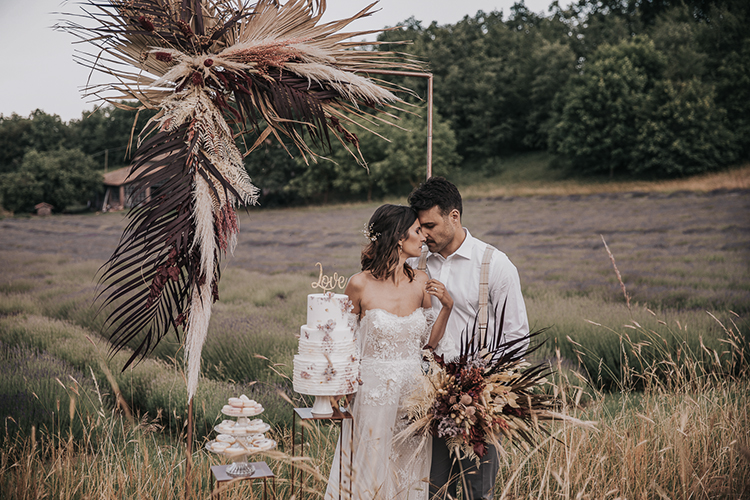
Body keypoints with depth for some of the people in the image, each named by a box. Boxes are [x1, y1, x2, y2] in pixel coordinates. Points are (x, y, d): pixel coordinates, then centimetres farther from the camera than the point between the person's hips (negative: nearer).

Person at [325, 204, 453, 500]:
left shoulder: (421, 282, 1)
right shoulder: (360, 284, -11)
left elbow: (429, 340, 6)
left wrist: (447, 306, -7)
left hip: (413, 392, 4)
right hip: (374, 392, -4)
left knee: (409, 472, 14)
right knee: (371, 470, 5)